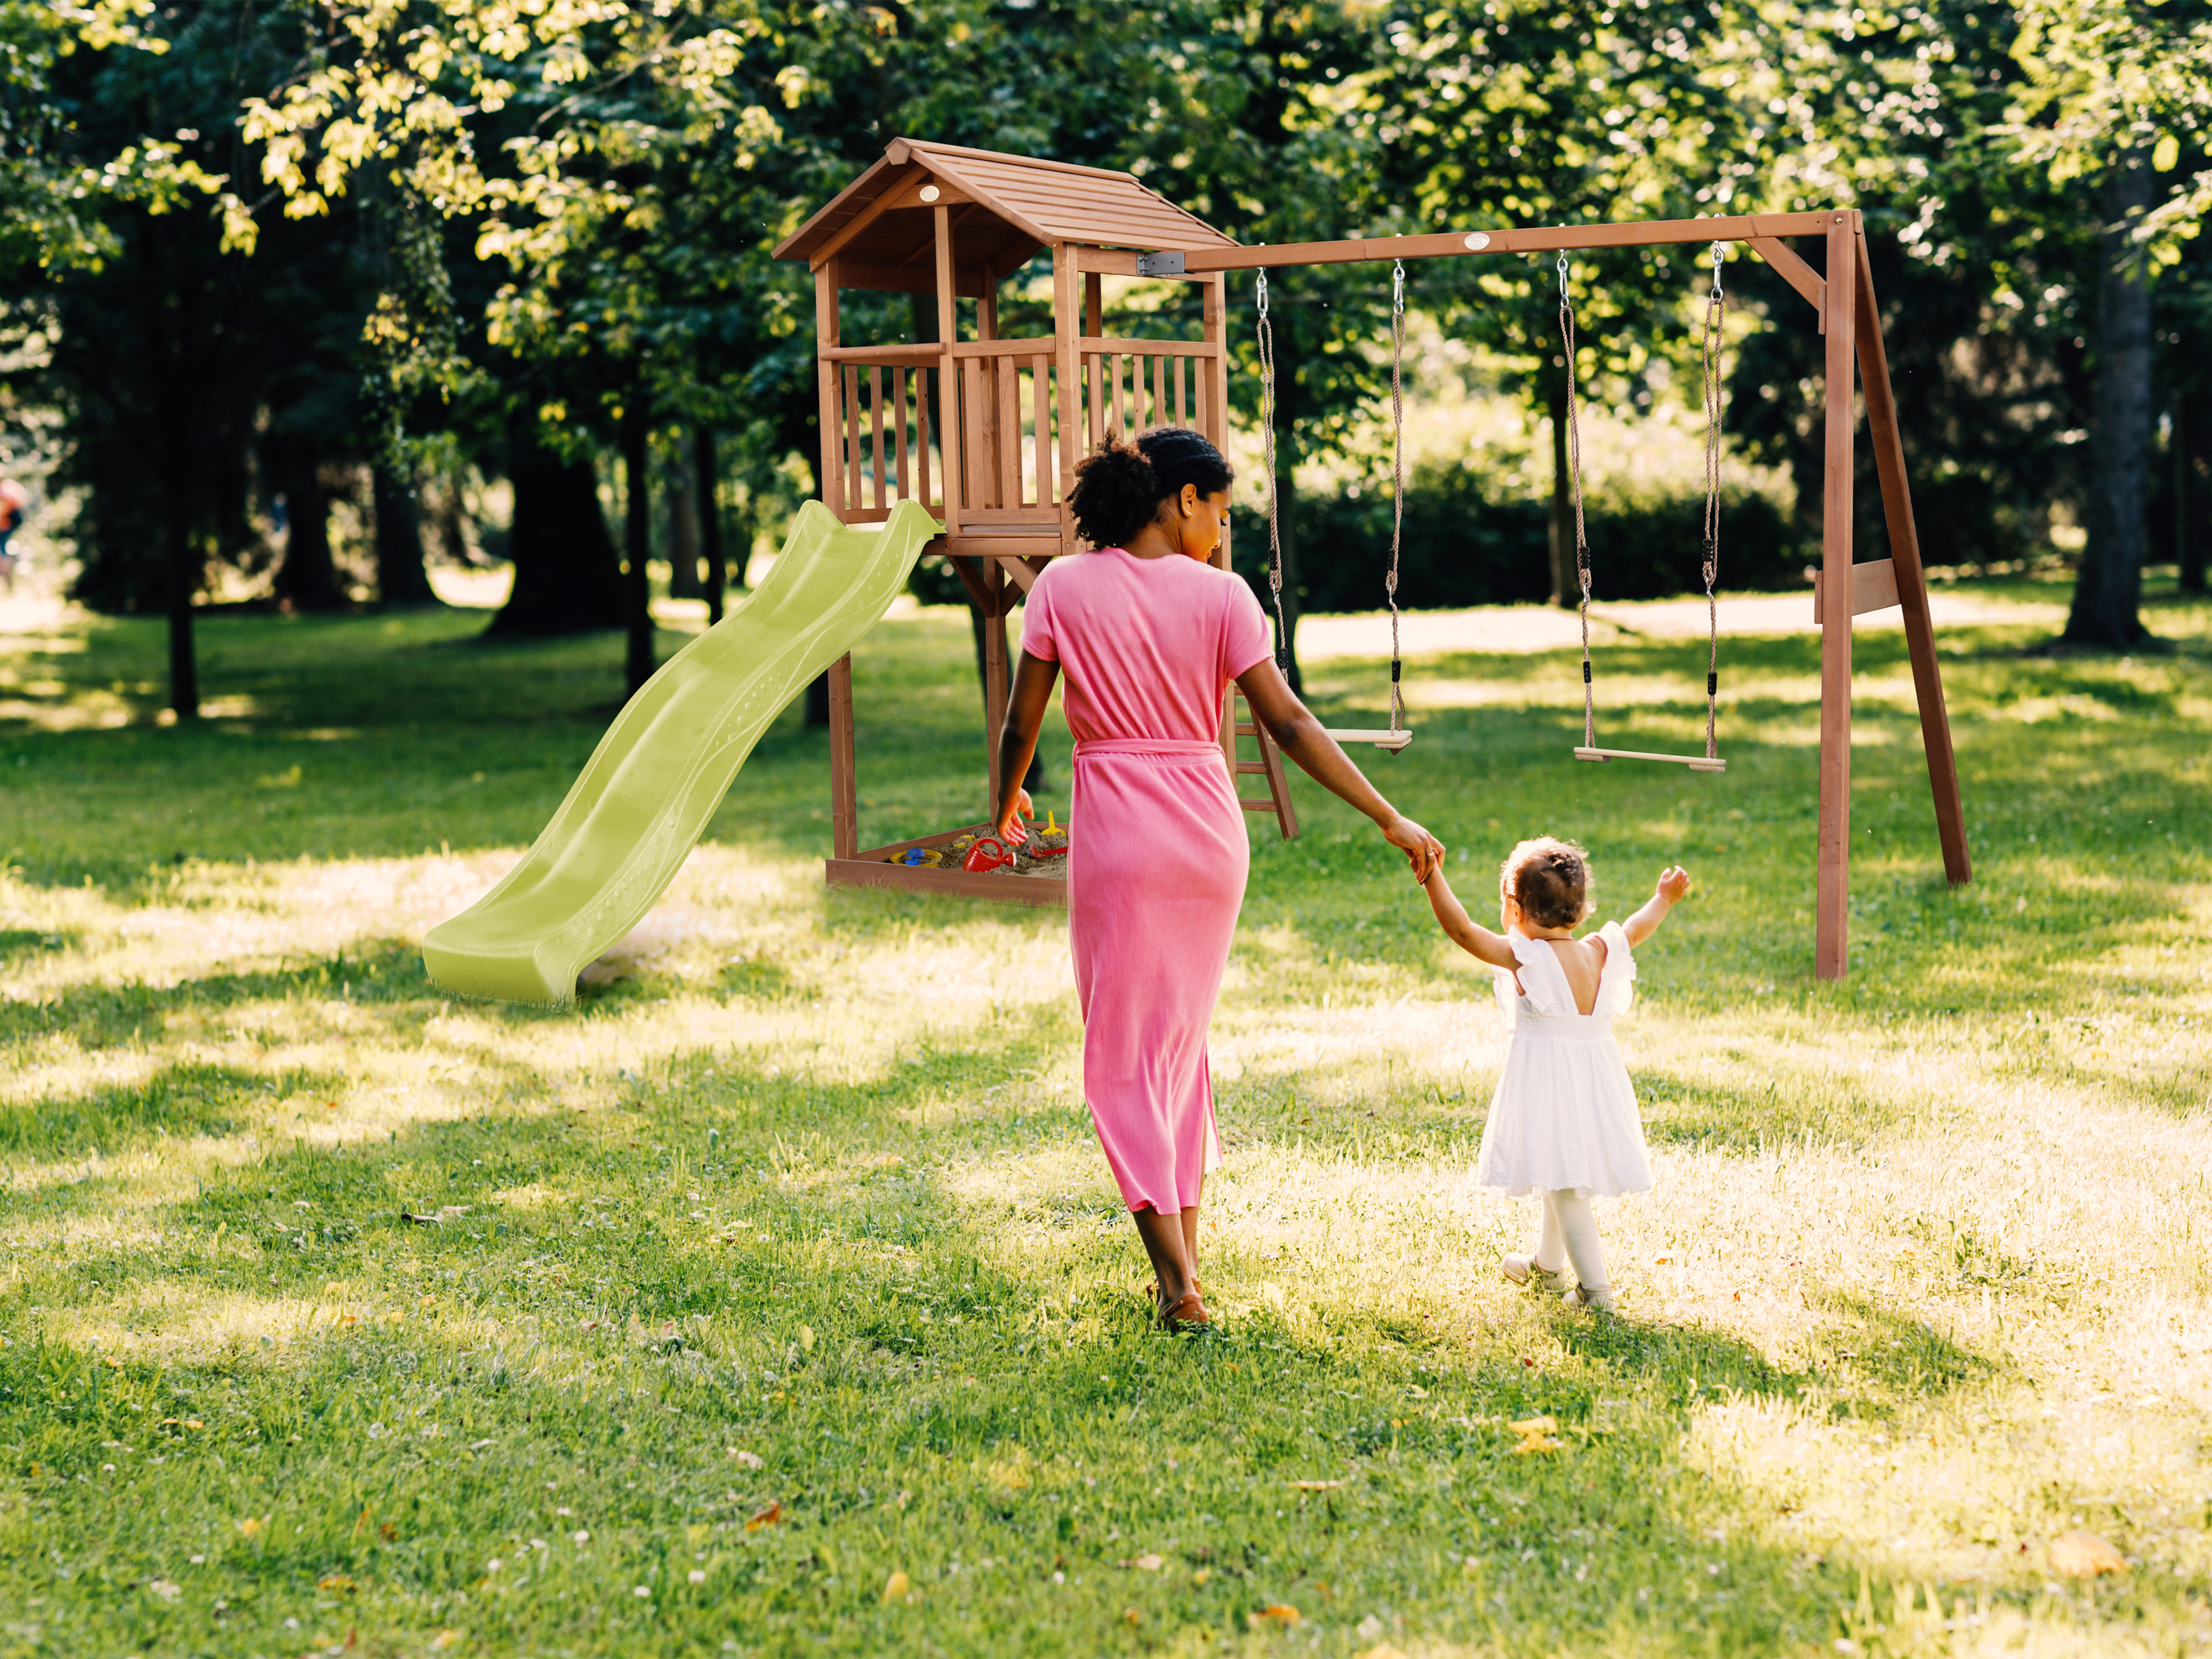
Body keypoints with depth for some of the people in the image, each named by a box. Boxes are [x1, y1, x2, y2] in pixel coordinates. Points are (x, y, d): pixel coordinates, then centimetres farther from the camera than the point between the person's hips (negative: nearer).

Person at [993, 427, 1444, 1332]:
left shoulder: (1064, 587, -3)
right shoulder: (1220, 595, -4)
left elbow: (1021, 721, 0)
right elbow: (1289, 724, -7)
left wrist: (1006, 800, 20)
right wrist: (1390, 820, -4)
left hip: (1116, 833, -2)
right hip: (1209, 829, 2)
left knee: (1124, 1052, 4)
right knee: (1182, 1037, 19)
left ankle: (1178, 1282, -3)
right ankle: (1184, 1253, 23)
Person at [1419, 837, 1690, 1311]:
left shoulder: (1524, 957, -16)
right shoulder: (1599, 953, 2)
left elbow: (1462, 930, -22)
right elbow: (1636, 930, 21)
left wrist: (1432, 877, -21)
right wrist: (1663, 900, 38)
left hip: (1546, 1079, -7)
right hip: (1595, 1075, 7)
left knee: (1564, 1186, -4)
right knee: (1563, 1178, 24)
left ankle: (1595, 1287, -7)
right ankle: (1546, 1264, 43)